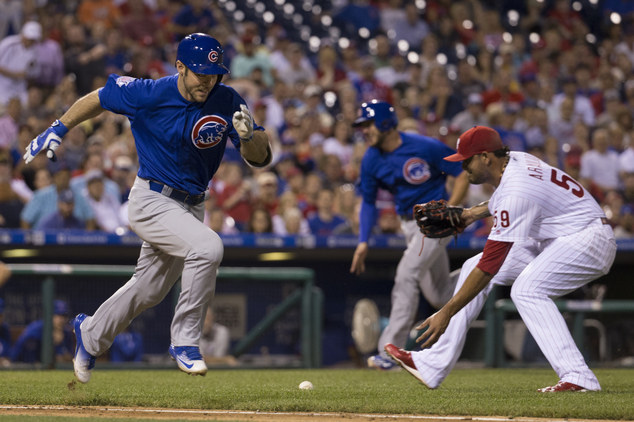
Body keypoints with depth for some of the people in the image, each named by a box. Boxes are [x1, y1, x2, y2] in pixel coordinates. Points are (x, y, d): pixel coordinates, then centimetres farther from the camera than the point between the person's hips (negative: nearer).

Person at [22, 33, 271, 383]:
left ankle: (91, 333, 45)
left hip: (191, 206, 6)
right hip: (152, 201, -5)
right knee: (208, 247, -29)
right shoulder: (148, 95, -17)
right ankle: (184, 341, -17)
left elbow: (260, 158, -12)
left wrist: (248, 135, -33)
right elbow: (99, 98, 0)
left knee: (149, 291, 19)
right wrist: (57, 130, 1)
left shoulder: (227, 102, -9)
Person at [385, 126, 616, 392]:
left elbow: (490, 264, -30)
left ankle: (578, 378, -35)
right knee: (473, 268, 7)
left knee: (526, 289, -33)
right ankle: (432, 366, 8)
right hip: (551, 241, 11)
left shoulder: (515, 194, -28)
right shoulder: (515, 159, -2)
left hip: (589, 240, -11)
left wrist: (446, 313, -29)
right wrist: (476, 212, 12)